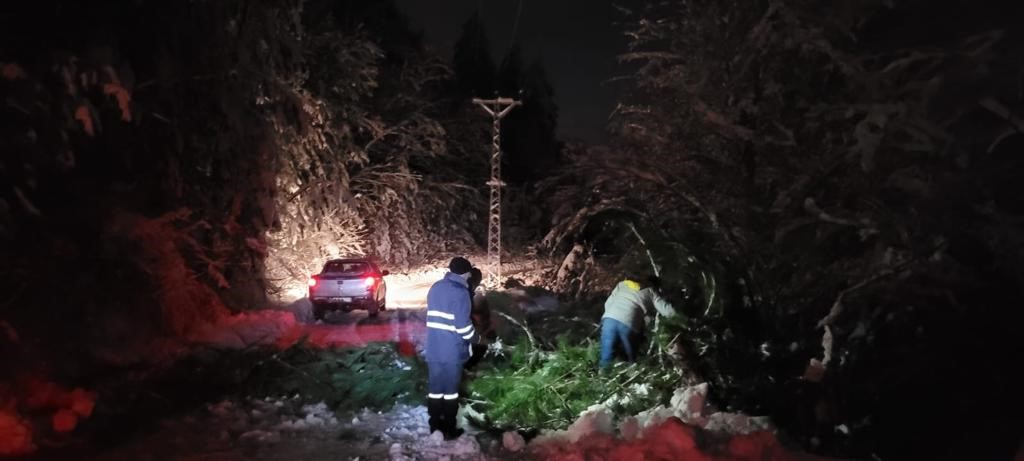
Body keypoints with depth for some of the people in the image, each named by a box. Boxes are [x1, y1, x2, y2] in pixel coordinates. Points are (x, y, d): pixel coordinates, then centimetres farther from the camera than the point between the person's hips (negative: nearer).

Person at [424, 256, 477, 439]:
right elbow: (463, 324, -17)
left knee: (435, 386, 14)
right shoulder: (460, 293, -16)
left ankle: (435, 424, 23)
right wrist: (472, 337, 1)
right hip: (452, 350, -6)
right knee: (450, 388, 4)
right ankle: (449, 429, 13)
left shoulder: (435, 287, 7)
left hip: (433, 347, 6)